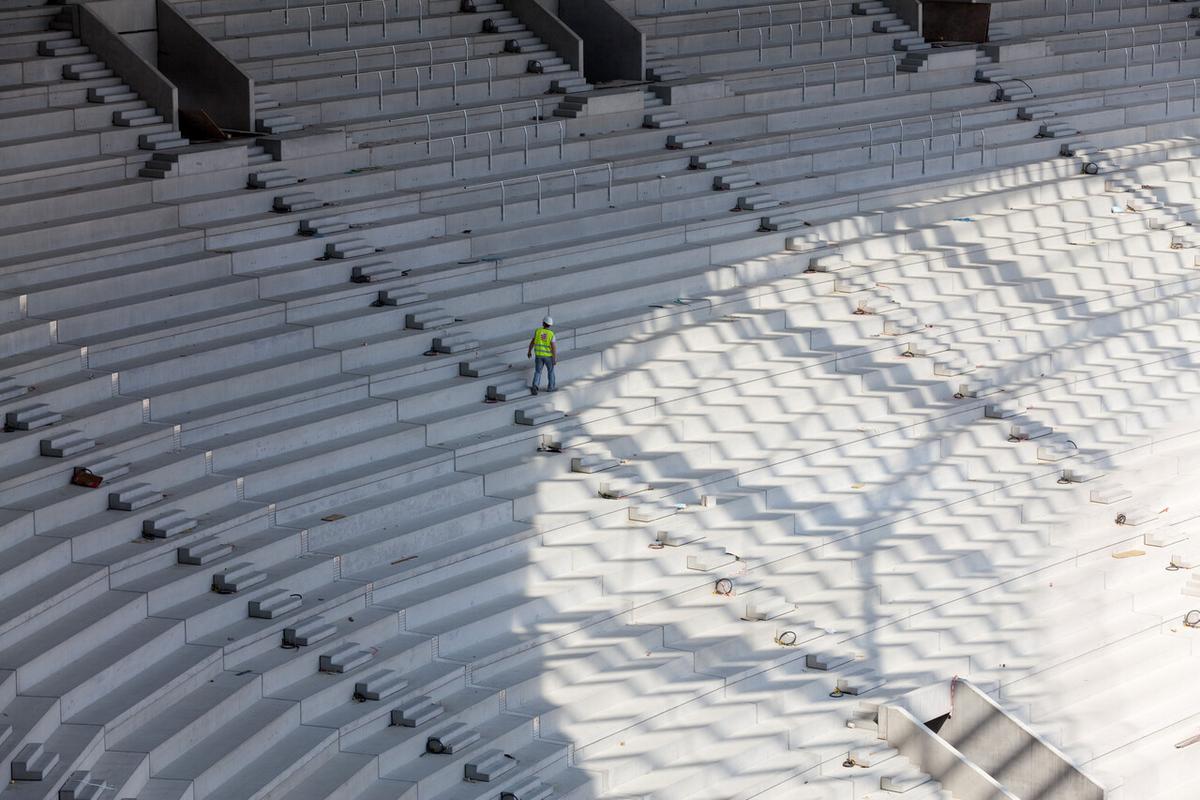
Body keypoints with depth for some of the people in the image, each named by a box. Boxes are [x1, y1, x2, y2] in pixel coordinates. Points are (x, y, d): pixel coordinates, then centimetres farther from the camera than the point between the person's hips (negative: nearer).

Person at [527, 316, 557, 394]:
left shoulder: (538, 331, -7)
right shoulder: (551, 334, -14)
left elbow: (532, 342, 1)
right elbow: (554, 347, -17)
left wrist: (529, 351, 15)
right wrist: (555, 358, -12)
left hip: (539, 354, 1)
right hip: (548, 355, -1)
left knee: (538, 372, 7)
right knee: (550, 371, 19)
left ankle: (535, 386, -14)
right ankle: (550, 387, 24)